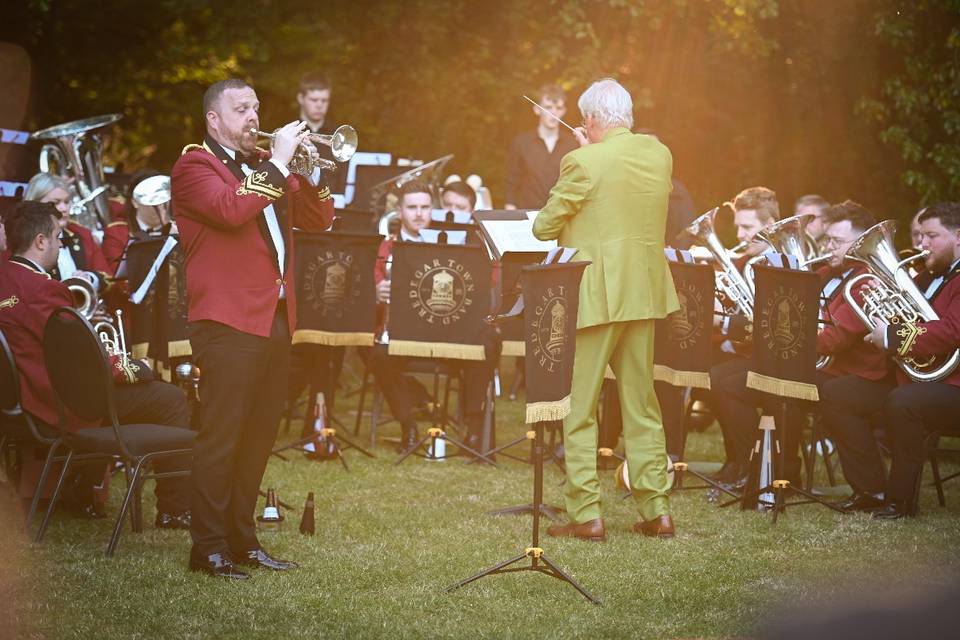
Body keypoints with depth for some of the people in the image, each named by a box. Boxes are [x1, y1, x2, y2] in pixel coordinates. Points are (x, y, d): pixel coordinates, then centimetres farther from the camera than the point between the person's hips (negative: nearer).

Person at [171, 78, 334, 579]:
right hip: (228, 320, -8)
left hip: (275, 319, 8)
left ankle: (242, 538, 19)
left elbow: (317, 219, 18)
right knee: (221, 437, -7)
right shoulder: (194, 165, -3)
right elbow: (230, 209, -22)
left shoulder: (264, 165, 21)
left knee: (259, 436, 11)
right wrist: (277, 164, -16)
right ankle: (208, 546, -4)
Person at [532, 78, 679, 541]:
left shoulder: (583, 163, -14)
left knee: (578, 410, 3)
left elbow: (543, 228, -7)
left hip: (595, 296, -6)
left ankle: (585, 515, 1)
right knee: (642, 406, 14)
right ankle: (656, 511, 15)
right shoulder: (660, 154, 4)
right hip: (644, 292, 6)